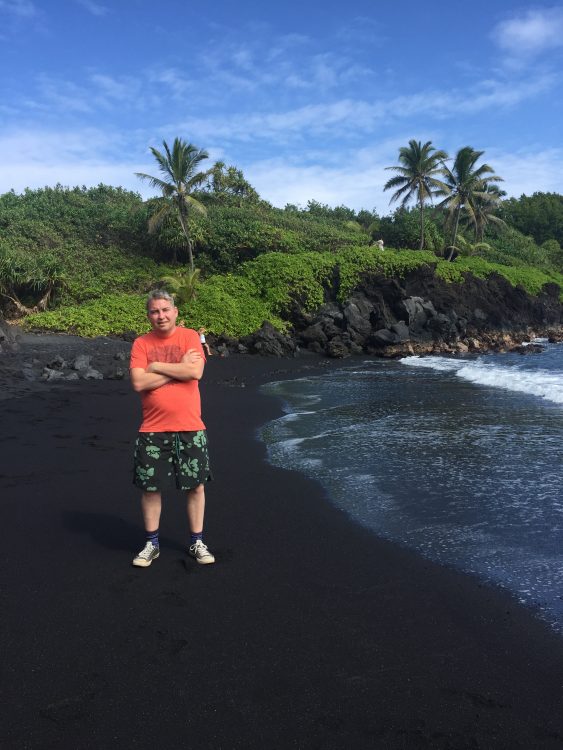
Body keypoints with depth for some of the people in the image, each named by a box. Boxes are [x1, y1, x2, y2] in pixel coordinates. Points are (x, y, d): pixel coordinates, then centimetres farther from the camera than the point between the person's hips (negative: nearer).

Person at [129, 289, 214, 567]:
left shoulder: (189, 336, -1)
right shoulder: (141, 344, 1)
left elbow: (195, 372, -16)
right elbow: (138, 383, -11)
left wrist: (157, 366, -10)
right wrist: (179, 368, -12)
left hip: (189, 428, 0)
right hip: (152, 429, 1)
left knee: (196, 485, 7)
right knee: (150, 487, 7)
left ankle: (197, 543, 23)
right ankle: (151, 544, 25)